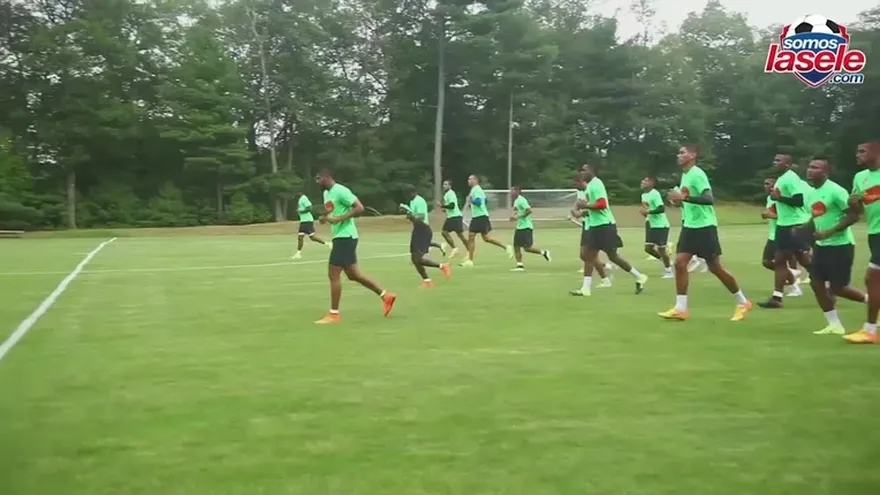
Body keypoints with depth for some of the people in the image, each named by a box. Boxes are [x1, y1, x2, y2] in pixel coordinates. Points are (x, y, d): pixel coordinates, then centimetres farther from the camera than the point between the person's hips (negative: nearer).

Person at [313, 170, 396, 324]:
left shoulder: (340, 191, -14)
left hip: (345, 237, -10)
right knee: (353, 274, 11)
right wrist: (323, 217, 6)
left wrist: (339, 219, -25)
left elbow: (360, 208, -20)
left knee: (333, 275, -7)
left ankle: (333, 314, 0)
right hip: (341, 237, 10)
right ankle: (386, 296, 18)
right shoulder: (326, 193, 16)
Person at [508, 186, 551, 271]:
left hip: (526, 227, -10)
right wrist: (515, 217, 9)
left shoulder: (521, 200, -15)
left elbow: (529, 210, -24)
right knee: (516, 246, 3)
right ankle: (520, 265, 6)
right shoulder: (516, 201, 14)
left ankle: (544, 252, 10)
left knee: (527, 247, -9)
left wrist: (518, 217, -23)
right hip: (519, 227, 10)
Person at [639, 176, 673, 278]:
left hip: (661, 225, -9)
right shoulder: (643, 194, 10)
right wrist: (645, 213, 2)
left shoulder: (655, 194, -18)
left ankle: (668, 271, 10)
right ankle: (666, 263, 26)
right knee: (648, 248, 6)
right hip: (652, 225, 9)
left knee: (660, 248, -5)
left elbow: (662, 209, -27)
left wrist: (648, 211, -27)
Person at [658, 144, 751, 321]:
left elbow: (709, 199, -28)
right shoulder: (685, 175, 12)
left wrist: (684, 197, -34)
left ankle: (742, 302, 15)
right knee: (680, 262, -3)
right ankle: (681, 308, -2)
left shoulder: (697, 174, -16)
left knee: (715, 267, -2)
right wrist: (680, 201, 7)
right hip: (689, 226, 9)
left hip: (705, 226, -8)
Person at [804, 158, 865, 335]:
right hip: (821, 245, 9)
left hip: (840, 245, -9)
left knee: (836, 288, -5)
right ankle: (834, 325, 12)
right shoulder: (811, 193, 10)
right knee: (816, 283, 3)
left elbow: (853, 216, -20)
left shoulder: (835, 190, -17)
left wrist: (829, 232, -24)